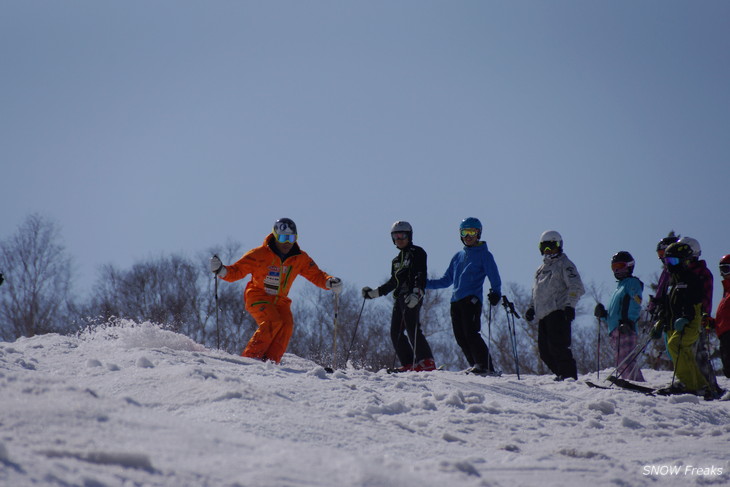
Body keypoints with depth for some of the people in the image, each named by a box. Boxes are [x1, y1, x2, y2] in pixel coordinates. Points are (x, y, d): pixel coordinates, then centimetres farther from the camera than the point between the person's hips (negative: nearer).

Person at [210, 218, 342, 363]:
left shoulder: (300, 258, 0)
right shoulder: (259, 254, -12)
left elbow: (316, 275, 5)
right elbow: (237, 271, -10)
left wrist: (330, 282, -16)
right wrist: (221, 270, -29)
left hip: (280, 301, 4)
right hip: (257, 297, -4)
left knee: (287, 324, -23)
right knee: (273, 321, -29)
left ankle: (270, 360, -23)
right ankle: (251, 356, -25)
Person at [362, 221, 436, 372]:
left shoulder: (417, 252, 0)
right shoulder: (397, 259, 24)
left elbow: (421, 276, -12)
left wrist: (416, 293, -28)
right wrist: (374, 293, 27)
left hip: (412, 298, -9)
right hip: (399, 298, 9)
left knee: (412, 328, -19)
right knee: (396, 333, 1)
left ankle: (427, 362, -22)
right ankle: (409, 365, 1)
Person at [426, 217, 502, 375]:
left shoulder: (484, 254, 5)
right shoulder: (458, 256, 23)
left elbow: (494, 277, -4)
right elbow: (446, 280, 27)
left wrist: (496, 293, -24)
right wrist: (424, 283, 19)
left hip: (472, 299, -7)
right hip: (456, 301, 7)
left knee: (471, 333, -18)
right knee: (460, 337, 0)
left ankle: (486, 366, -19)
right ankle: (477, 366, 3)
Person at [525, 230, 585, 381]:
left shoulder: (564, 264, 2)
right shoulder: (541, 269, 27)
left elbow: (576, 287, -9)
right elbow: (536, 291, 34)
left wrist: (570, 305, -20)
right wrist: (532, 308, 19)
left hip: (558, 312, -8)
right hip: (543, 315, 8)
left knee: (557, 346, -17)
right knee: (544, 351, 3)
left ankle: (569, 375, -15)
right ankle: (561, 374, 10)